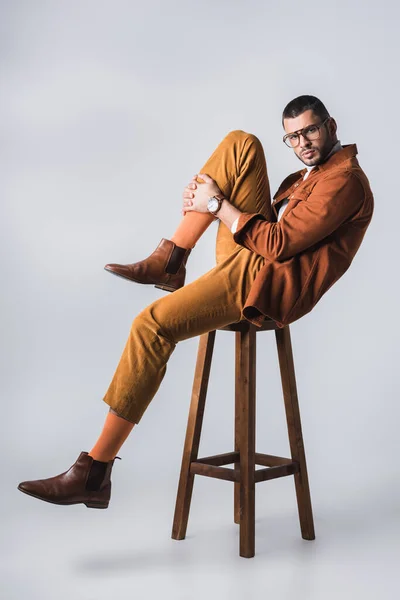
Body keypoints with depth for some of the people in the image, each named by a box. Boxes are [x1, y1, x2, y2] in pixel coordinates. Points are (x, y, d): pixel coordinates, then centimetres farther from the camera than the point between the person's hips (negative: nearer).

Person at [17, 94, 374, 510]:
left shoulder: (345, 180, -6)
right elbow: (262, 226, 17)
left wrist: (217, 205, -9)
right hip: (248, 256, 10)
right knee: (240, 142, 2)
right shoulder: (303, 178, 26)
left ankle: (95, 475, -18)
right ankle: (170, 260, -5)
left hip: (267, 280, -9)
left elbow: (281, 244, -17)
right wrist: (204, 198, -1)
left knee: (152, 325, -23)